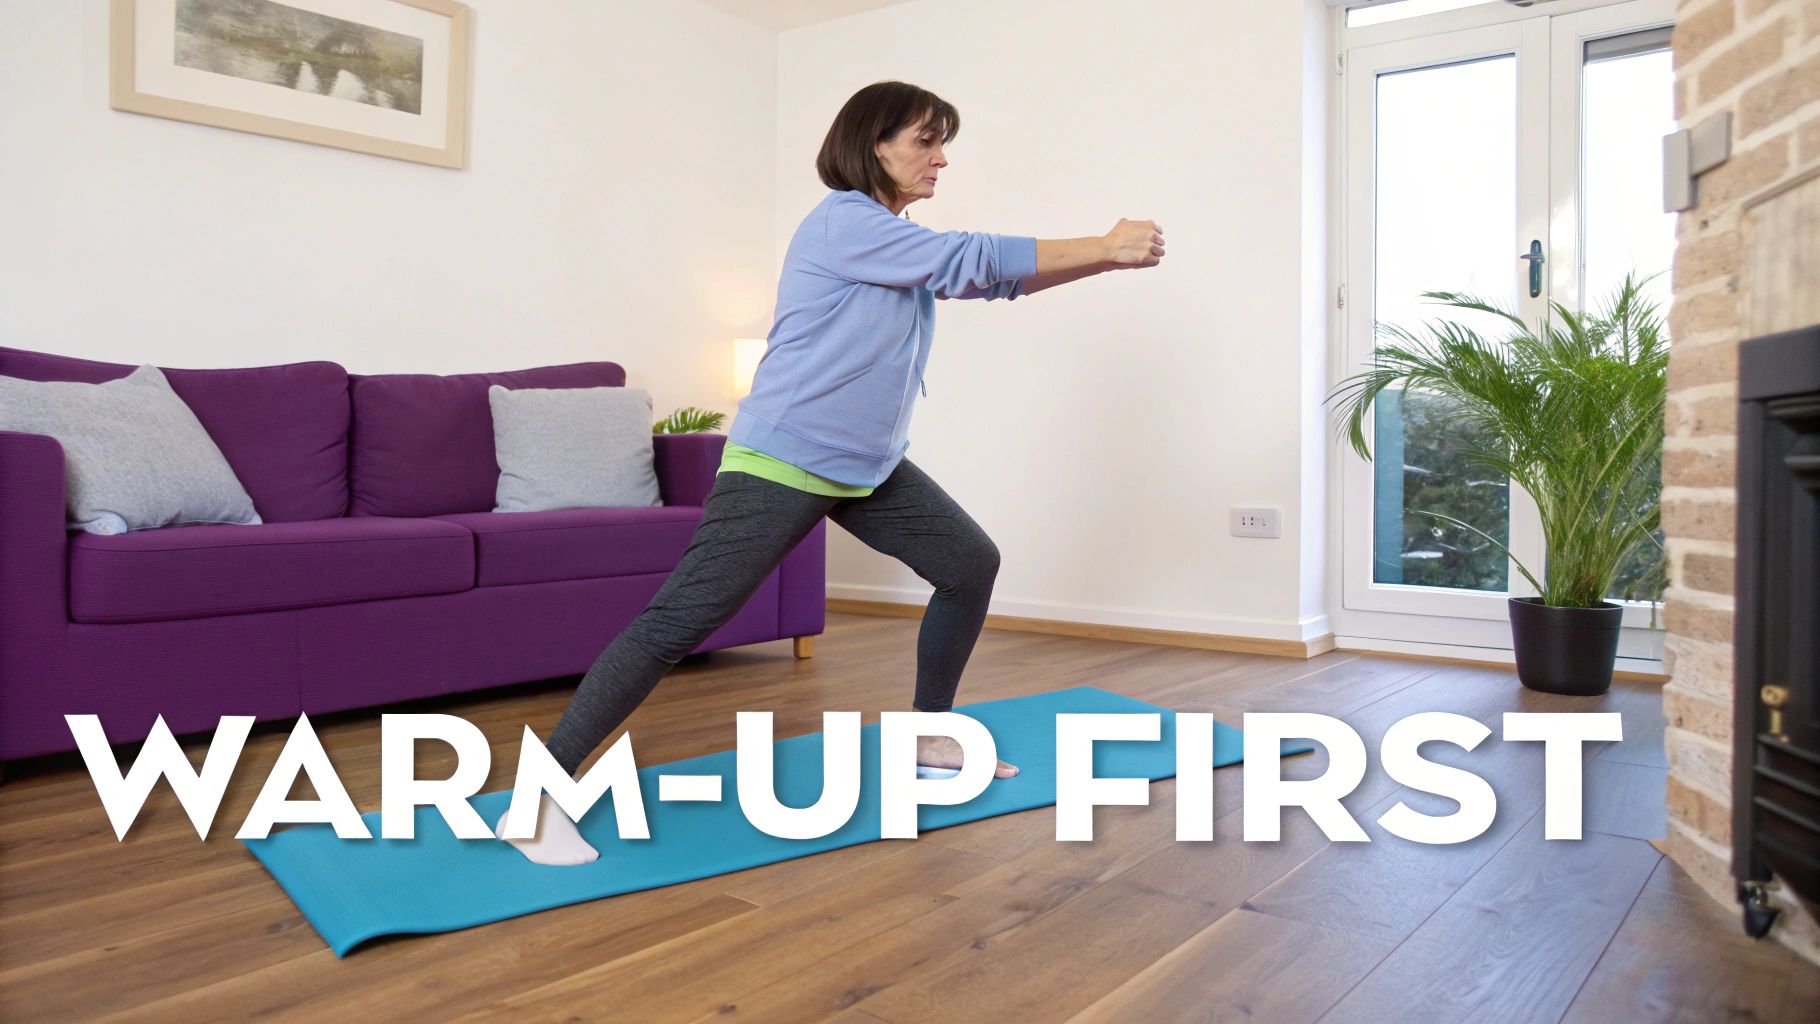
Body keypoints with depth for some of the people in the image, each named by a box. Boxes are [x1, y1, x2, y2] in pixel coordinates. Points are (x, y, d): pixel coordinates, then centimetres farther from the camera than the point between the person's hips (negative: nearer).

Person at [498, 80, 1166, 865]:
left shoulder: (904, 244, 14)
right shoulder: (842, 222, -13)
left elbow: (994, 278, 15)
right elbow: (974, 259, -17)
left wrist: (1107, 255, 3)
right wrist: (1104, 247, -11)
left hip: (869, 466, 10)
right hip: (780, 462, -10)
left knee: (972, 564, 10)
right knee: (678, 621, -15)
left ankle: (929, 735, 26)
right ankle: (538, 797, -10)